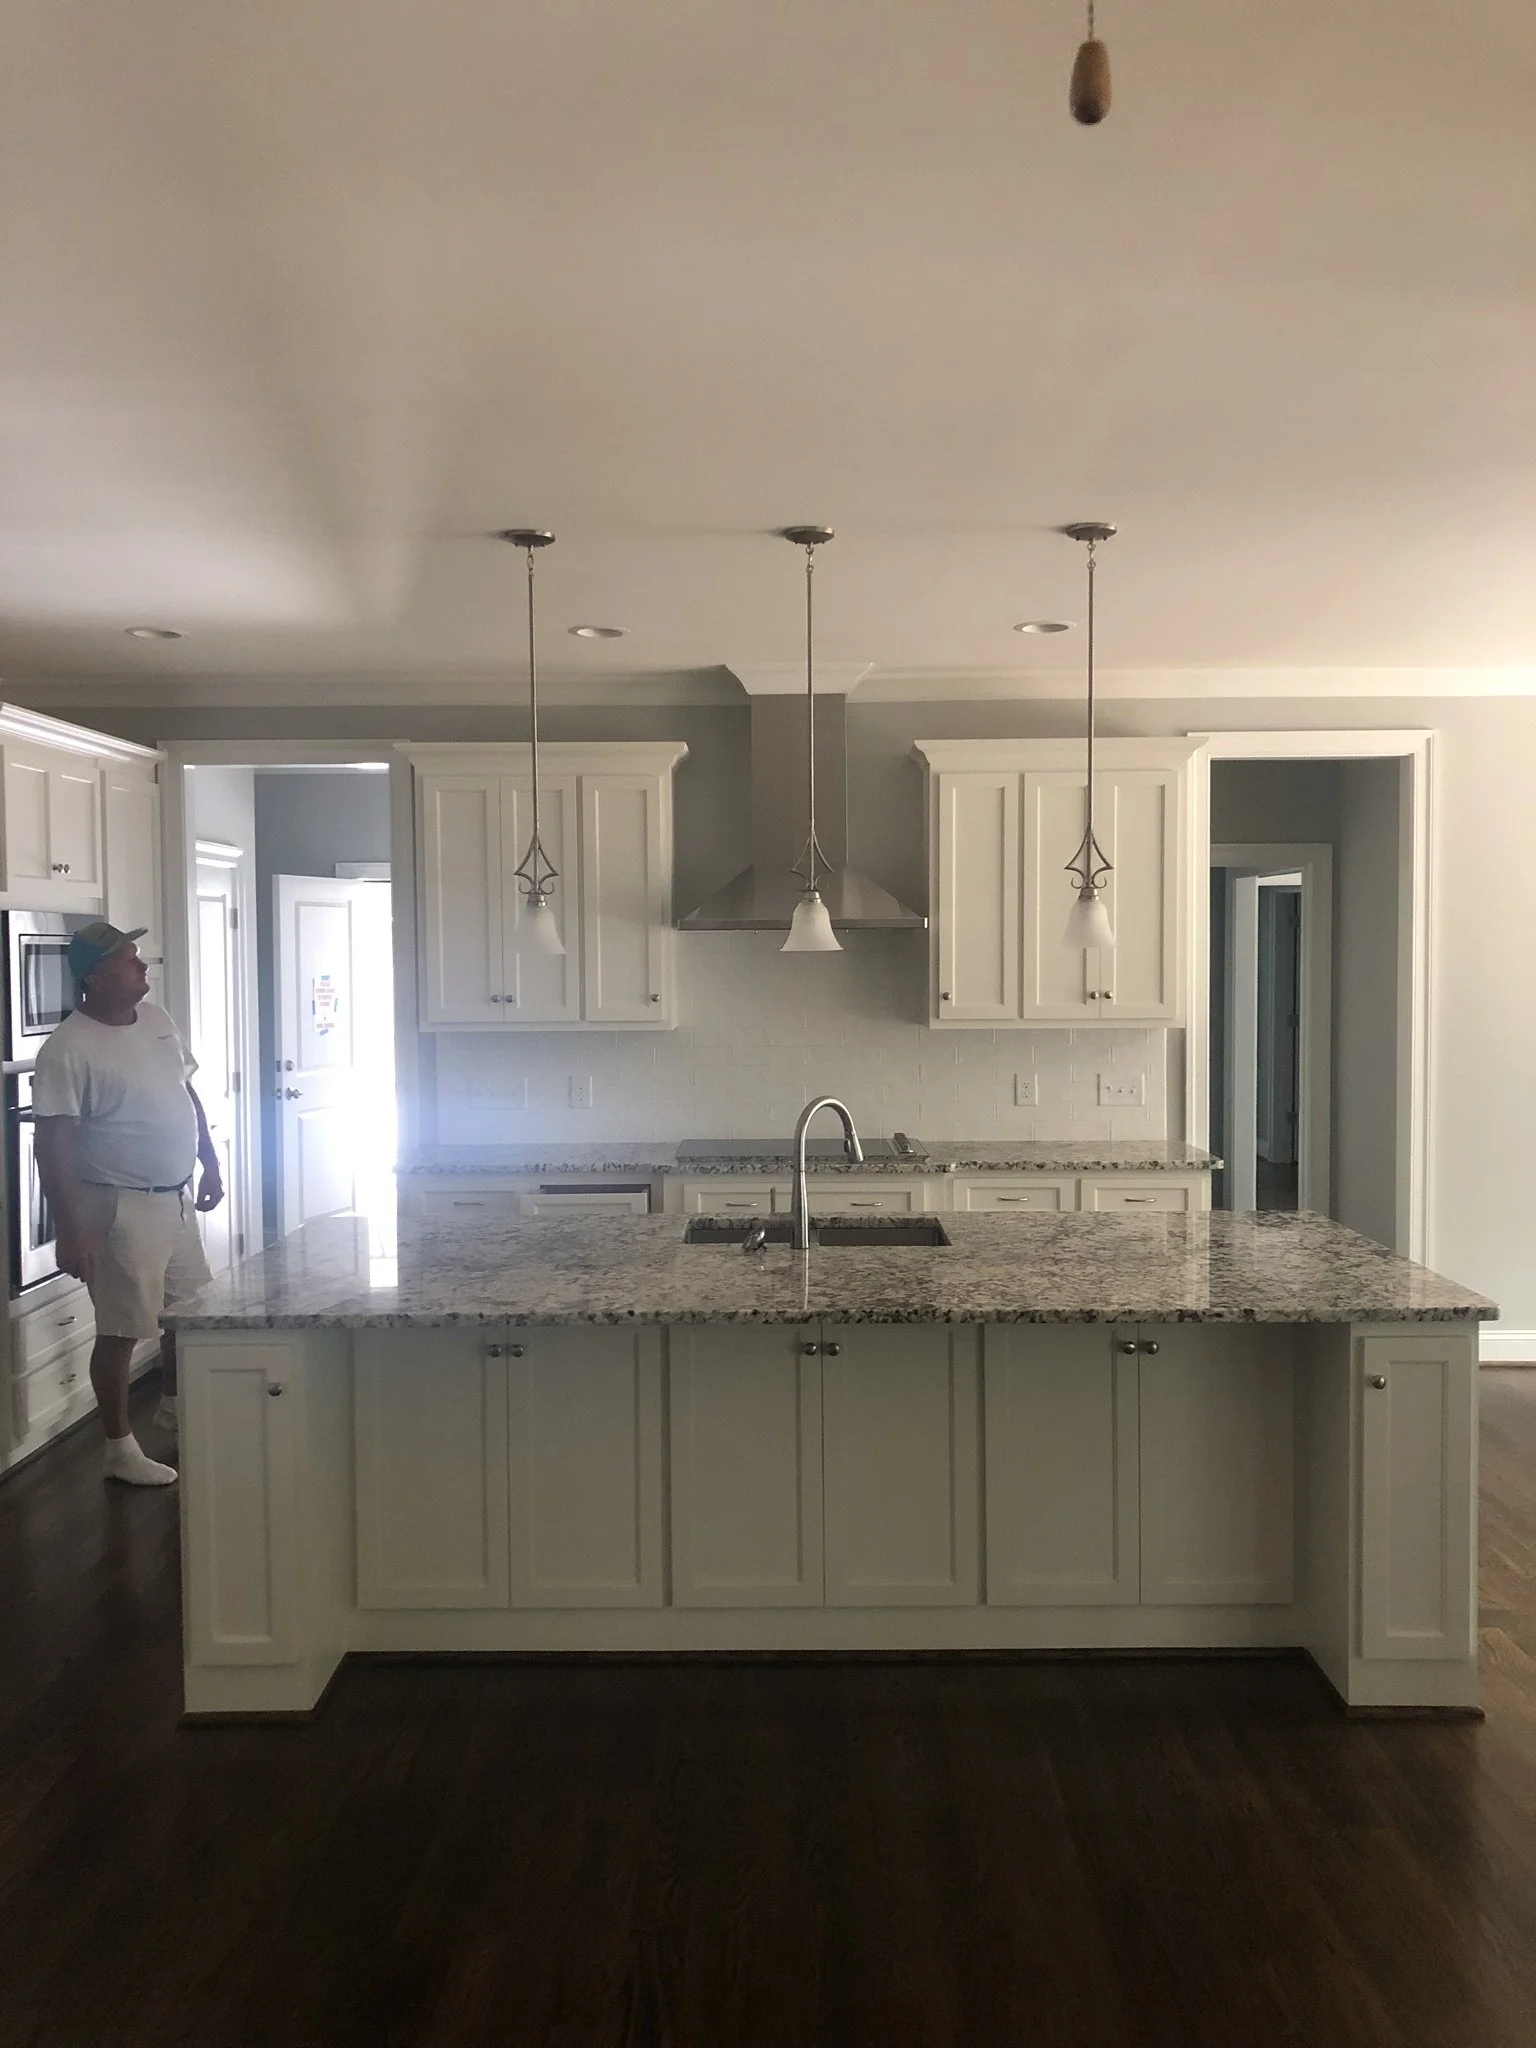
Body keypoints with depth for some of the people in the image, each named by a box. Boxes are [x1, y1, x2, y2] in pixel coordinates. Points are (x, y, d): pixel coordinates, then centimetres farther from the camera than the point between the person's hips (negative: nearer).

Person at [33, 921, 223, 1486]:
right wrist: (69, 1227, -21)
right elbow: (53, 1144, -19)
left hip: (176, 1197, 8)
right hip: (120, 1207, -8)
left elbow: (188, 1094, 16)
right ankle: (120, 1449, 17)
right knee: (122, 1330, 2)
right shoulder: (68, 1050, -18)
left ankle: (174, 1404, 43)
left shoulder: (157, 1019, 5)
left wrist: (210, 1164, 15)